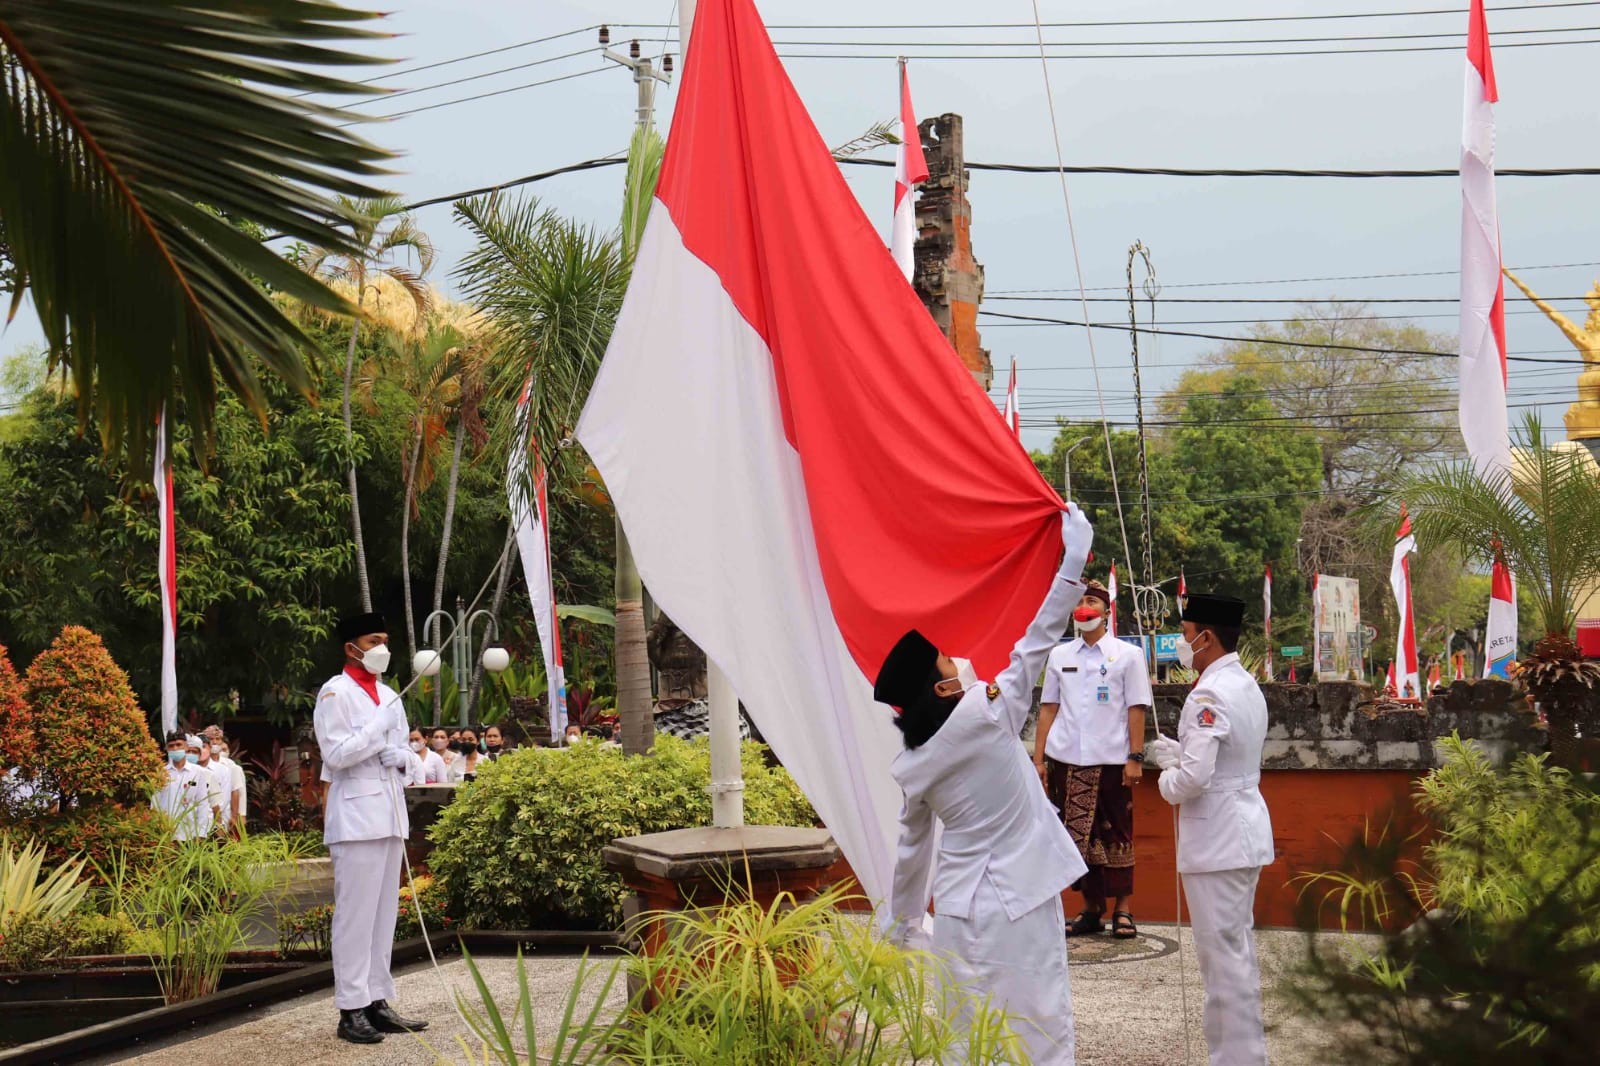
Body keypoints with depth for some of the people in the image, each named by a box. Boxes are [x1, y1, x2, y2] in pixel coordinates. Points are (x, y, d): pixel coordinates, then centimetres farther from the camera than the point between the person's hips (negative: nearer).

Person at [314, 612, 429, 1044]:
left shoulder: (389, 696, 17)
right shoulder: (335, 693, -7)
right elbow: (337, 755, -15)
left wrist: (399, 755, 0)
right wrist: (380, 725, -15)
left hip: (390, 813, 8)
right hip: (356, 815, -8)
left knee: (384, 912, 9)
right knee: (355, 914, -8)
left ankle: (378, 1002, 13)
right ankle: (352, 1010, -7)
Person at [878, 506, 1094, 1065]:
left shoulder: (910, 766, 0)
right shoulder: (987, 714, -14)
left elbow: (910, 848, 9)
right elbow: (1038, 641, -8)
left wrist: (902, 926, 21)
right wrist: (1074, 557, -1)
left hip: (961, 909, 5)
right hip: (1016, 904, -5)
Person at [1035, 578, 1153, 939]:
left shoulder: (1127, 655, 3)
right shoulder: (1059, 655, 11)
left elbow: (1136, 709, 1)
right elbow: (1048, 708, 11)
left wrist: (1135, 758, -7)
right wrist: (1039, 758, 6)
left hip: (1111, 760, -3)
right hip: (1066, 760, 3)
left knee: (1116, 835, 1)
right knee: (1076, 835, 5)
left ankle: (1122, 908, 9)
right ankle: (1091, 908, 13)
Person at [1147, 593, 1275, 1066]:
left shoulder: (1210, 695, -20)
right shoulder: (1246, 685, 11)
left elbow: (1194, 777, -27)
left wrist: (1168, 782, -7)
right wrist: (1174, 753, 10)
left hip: (1216, 841, -10)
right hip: (1244, 832, 10)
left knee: (1222, 954, -4)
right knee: (1239, 950, 18)